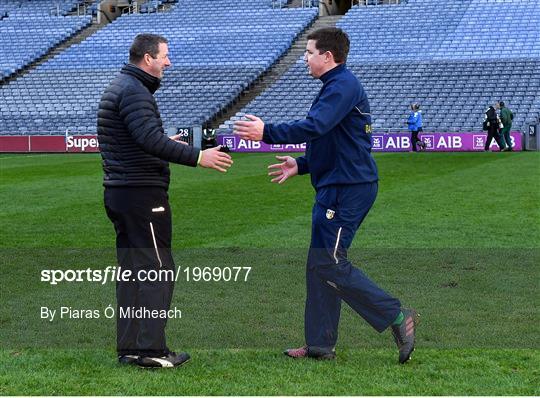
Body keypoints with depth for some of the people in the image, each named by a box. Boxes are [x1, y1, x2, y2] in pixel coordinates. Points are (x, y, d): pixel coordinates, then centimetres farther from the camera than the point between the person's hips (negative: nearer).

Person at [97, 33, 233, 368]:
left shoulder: (119, 88, 17)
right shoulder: (135, 92, -16)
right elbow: (151, 139, -28)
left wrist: (164, 144, 34)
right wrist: (197, 157, -28)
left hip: (119, 192, 10)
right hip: (143, 193, -10)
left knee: (132, 271, 13)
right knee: (157, 271, -5)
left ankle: (129, 347, 17)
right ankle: (151, 350, -3)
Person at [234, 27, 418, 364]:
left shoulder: (344, 86, -14)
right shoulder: (337, 86, 20)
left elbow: (315, 127, -27)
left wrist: (267, 132, -21)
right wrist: (301, 165, 21)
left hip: (346, 190, -11)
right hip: (336, 188, 11)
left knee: (330, 264, -10)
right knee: (320, 264, 11)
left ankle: (397, 317, -7)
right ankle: (320, 345, 16)